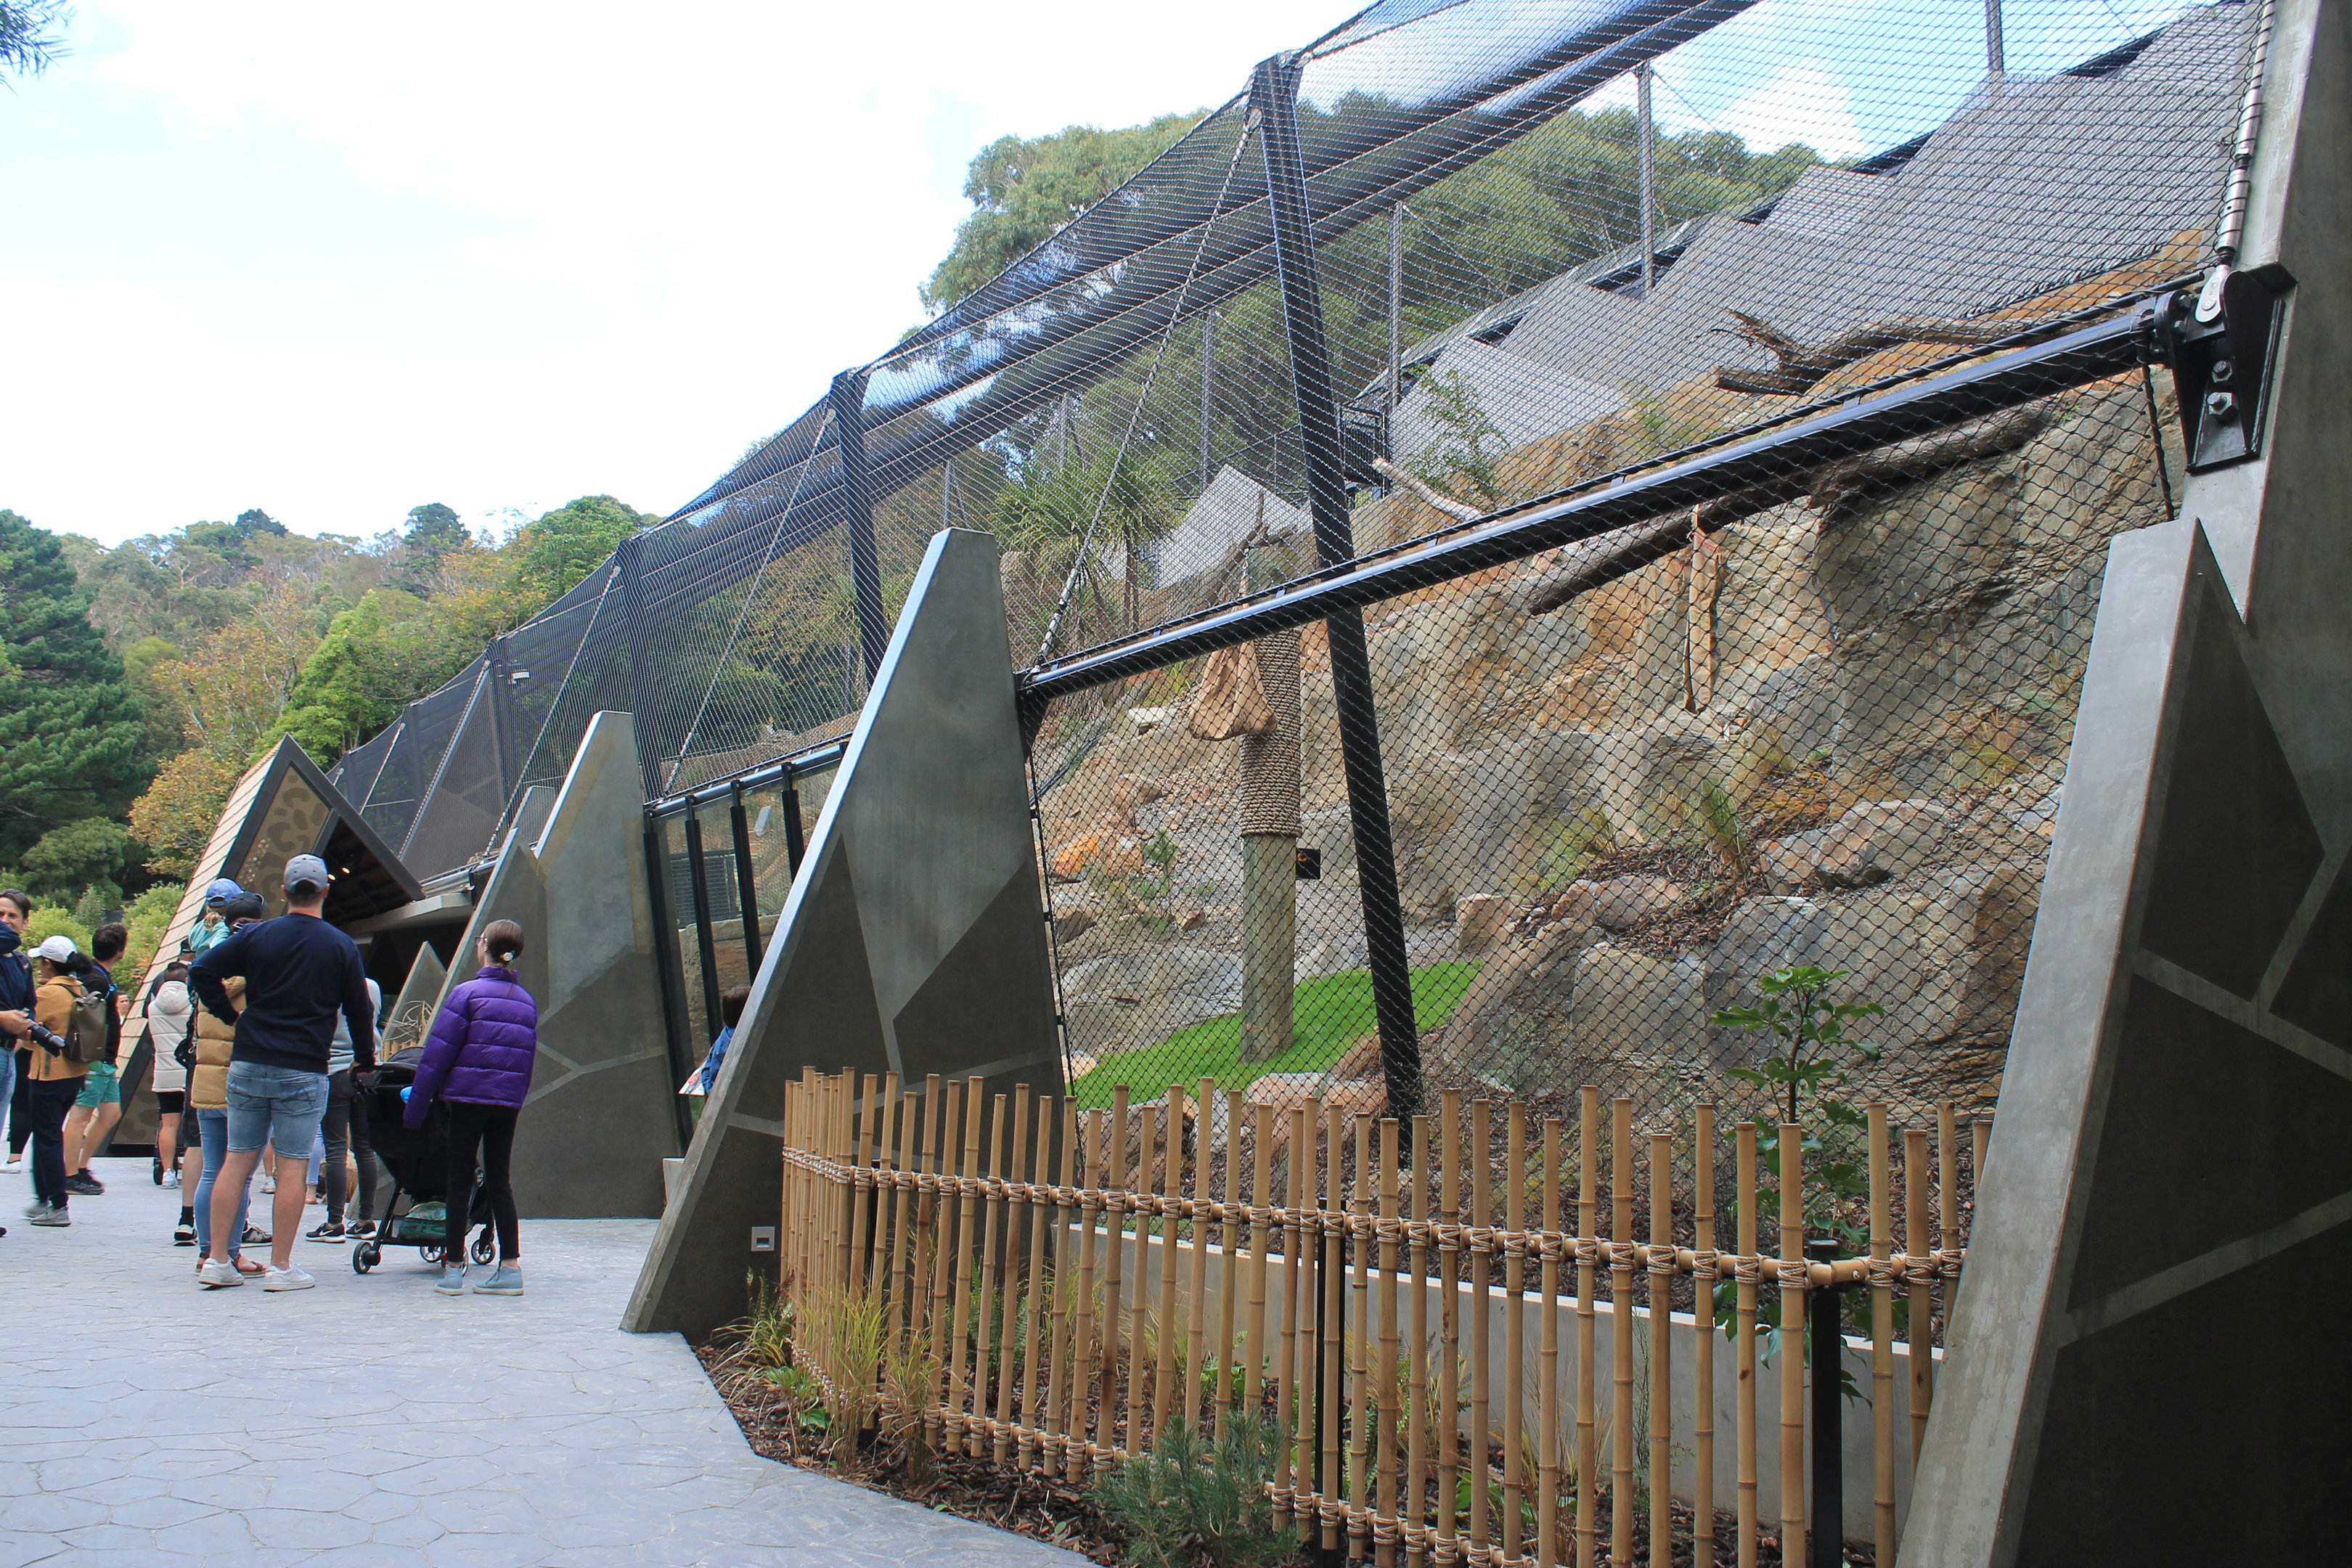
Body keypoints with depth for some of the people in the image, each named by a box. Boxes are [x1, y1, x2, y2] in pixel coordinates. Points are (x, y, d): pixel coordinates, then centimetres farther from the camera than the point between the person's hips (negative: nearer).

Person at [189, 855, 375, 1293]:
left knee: (237, 1160, 9)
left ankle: (217, 1260, 12)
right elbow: (358, 1009, 5)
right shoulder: (341, 946, 0)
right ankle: (280, 1266, 4)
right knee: (293, 1166, 1)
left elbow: (201, 971, -2)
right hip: (303, 1073, -3)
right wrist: (365, 1058, 18)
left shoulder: (256, 936, 3)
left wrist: (230, 1014, 10)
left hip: (247, 1064, 3)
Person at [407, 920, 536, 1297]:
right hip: (509, 1101, 5)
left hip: (469, 1097, -5)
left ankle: (452, 1267, 9)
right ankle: (510, 1267, 6)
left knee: (460, 1180, 4)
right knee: (499, 1180, 10)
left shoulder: (468, 993, -8)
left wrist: (416, 1105, -4)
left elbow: (438, 1053, -9)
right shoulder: (526, 1001, 10)